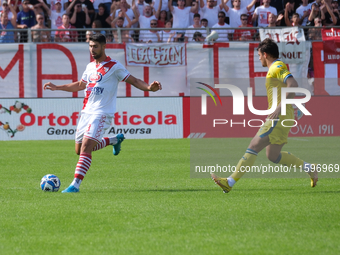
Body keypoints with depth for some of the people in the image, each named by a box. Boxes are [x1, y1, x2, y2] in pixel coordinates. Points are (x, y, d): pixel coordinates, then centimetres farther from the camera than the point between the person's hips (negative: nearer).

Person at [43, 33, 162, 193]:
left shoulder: (114, 67, -5)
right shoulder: (90, 67, 15)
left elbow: (134, 81, -7)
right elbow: (80, 85, 31)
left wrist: (149, 88, -26)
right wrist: (57, 88, 30)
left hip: (102, 114, -8)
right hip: (87, 112, 8)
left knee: (86, 147, -20)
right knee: (79, 150, 12)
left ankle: (75, 184, -22)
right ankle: (115, 140, 32)